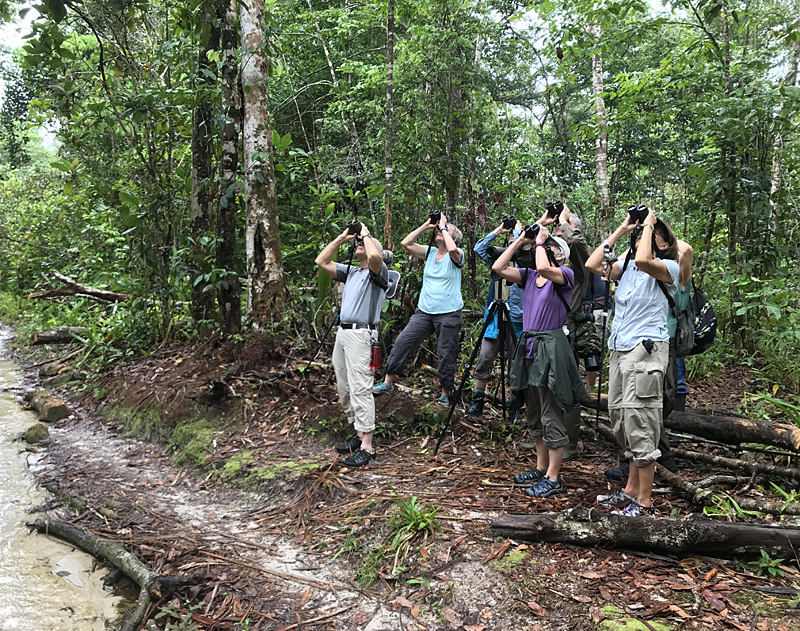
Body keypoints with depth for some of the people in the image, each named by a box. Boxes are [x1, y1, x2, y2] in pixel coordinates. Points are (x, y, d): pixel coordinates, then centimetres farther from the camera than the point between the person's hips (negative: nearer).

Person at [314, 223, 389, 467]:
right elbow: (322, 261, 19)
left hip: (361, 334, -9)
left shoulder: (378, 272, -1)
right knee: (345, 390, 11)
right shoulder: (350, 271, 22)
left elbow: (375, 257, -24)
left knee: (360, 389, -12)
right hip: (342, 332, 9)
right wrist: (342, 238, 15)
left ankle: (366, 447, -9)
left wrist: (366, 234, -5)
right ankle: (359, 435, 21)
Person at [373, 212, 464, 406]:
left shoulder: (456, 256, -4)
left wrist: (444, 227, -14)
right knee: (402, 342, -5)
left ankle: (445, 394, 16)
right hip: (424, 311, 4)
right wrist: (426, 226, -1)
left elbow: (452, 249, -28)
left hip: (448, 314, -4)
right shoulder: (429, 252, 10)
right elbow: (406, 244, 0)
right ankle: (387, 381, 5)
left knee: (446, 354, 2)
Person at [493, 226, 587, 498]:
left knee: (552, 417, -2)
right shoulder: (529, 276, 13)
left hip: (551, 348, -8)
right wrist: (519, 241, 6)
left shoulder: (565, 274, -5)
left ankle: (553, 479, 7)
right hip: (529, 347, 8)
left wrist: (540, 242, -10)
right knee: (535, 415, 16)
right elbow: (498, 268, 3)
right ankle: (541, 468, 30)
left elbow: (543, 268, -26)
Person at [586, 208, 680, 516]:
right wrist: (620, 231, 7)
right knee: (621, 418, 12)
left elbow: (643, 261, -26)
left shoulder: (668, 268, -5)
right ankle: (631, 490, 25)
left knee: (638, 420, -7)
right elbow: (593, 265, 2)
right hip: (620, 349, 8)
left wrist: (648, 224, -11)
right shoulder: (626, 267, 15)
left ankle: (644, 500, 5)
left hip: (646, 351, -7)